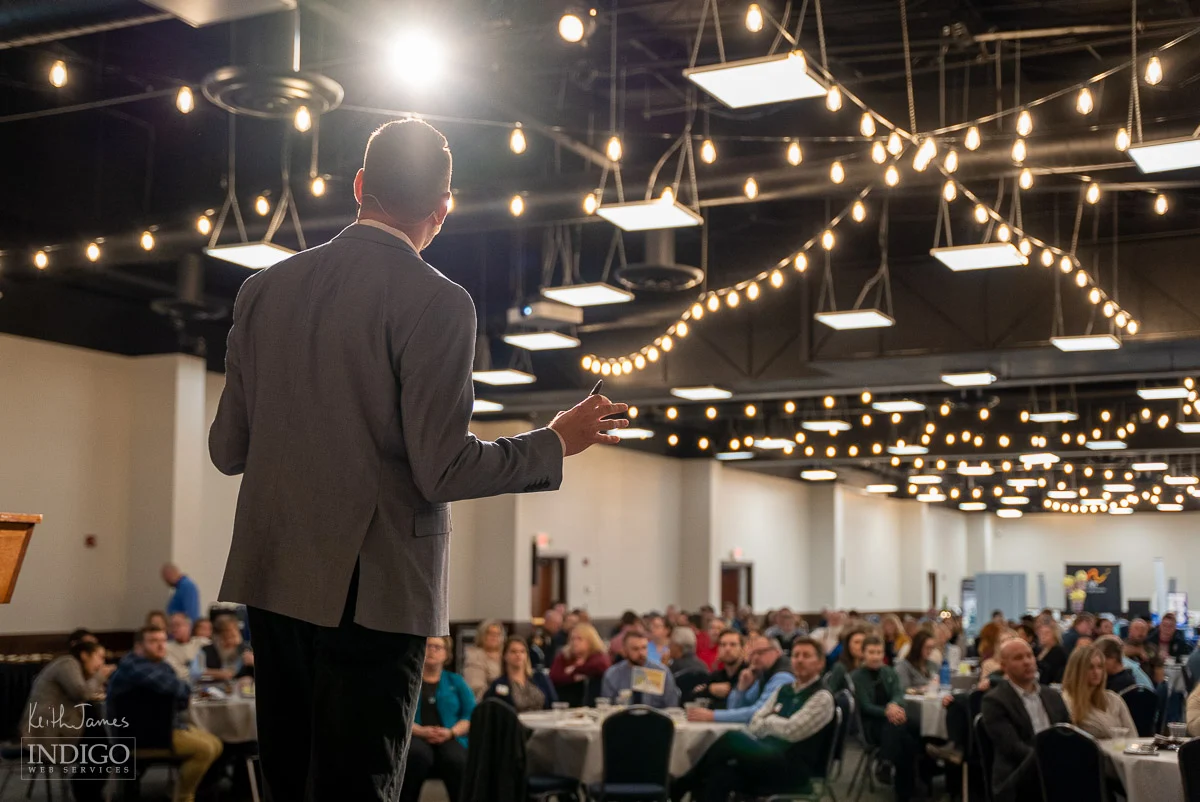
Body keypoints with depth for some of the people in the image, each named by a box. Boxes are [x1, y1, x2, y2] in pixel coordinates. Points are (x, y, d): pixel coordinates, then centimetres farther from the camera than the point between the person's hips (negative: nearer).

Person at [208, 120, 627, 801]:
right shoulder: (436, 303, -12)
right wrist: (557, 443, 0)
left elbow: (228, 451, 7)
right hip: (374, 590, -6)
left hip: (272, 577, 6)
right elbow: (442, 470, -15)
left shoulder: (265, 288, 5)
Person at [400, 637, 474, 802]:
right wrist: (420, 731, -14)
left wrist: (451, 732, -10)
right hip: (415, 737, -1)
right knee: (419, 754, -38)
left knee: (457, 760, -36)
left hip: (450, 739, 1)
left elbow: (471, 715, 10)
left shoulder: (456, 681, 21)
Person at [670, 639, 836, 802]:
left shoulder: (822, 698, -4)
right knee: (719, 776, -28)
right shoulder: (783, 690, 18)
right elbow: (754, 726, 14)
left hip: (793, 770, -6)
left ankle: (680, 786, -11)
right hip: (765, 759, 6)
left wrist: (769, 721, 3)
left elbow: (791, 731, -16)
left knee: (732, 739, -26)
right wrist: (774, 724, -7)